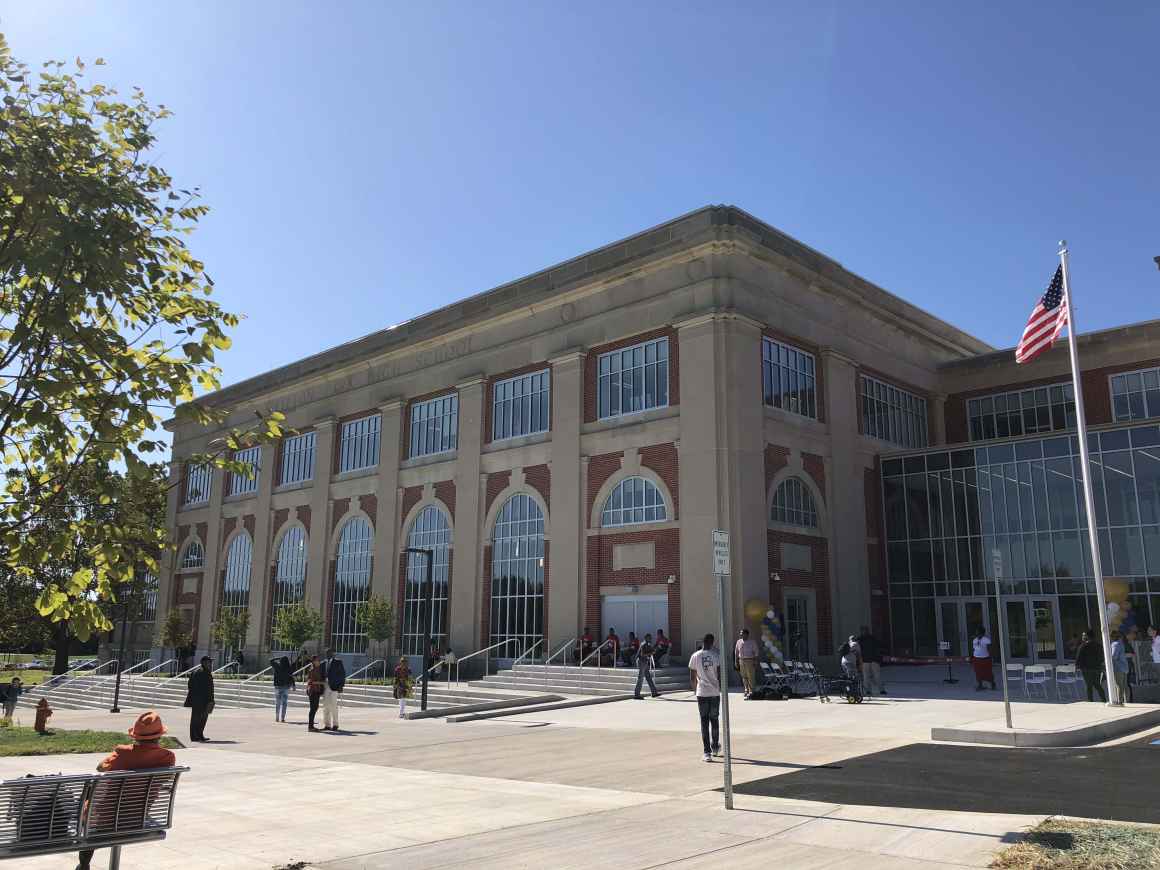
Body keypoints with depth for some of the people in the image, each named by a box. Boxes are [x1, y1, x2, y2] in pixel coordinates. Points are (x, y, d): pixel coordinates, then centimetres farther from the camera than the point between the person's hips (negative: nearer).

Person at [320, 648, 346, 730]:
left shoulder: (338, 662, 5)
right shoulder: (323, 663, 18)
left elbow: (342, 674, 1)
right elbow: (321, 675, 17)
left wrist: (341, 685, -7)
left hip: (334, 686, -5)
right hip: (325, 686, 5)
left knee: (333, 705, -9)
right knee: (325, 706, 3)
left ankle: (335, 725, -2)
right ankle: (327, 725, 9)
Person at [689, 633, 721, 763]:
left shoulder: (695, 656, -1)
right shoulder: (716, 656, -4)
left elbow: (692, 677, 3)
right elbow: (720, 675, -7)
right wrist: (721, 688, 7)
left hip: (701, 693, 0)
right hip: (714, 692, 0)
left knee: (704, 722, 1)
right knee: (714, 719, 17)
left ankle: (707, 752, -6)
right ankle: (715, 747, 31)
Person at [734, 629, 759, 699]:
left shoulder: (751, 643, -6)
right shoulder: (739, 642, 5)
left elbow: (755, 653, -2)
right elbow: (736, 652, 11)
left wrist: (755, 662, -7)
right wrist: (736, 661, 8)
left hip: (749, 661, -4)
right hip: (741, 660, 4)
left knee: (750, 677, -3)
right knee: (744, 676, 9)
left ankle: (751, 692, 4)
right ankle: (746, 689, 25)